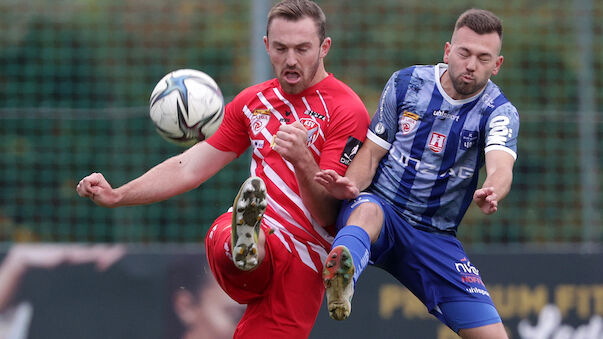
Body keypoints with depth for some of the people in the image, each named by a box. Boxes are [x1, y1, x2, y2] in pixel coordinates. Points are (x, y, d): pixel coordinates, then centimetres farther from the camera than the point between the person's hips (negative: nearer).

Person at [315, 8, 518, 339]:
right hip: (381, 205, -2)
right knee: (368, 210, -41)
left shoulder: (499, 111, -4)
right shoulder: (406, 83, 1)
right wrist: (352, 185, -19)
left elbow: (501, 166, -24)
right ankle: (341, 281, -73)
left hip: (435, 237, 2)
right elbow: (372, 152, 4)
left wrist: (491, 192, -49)